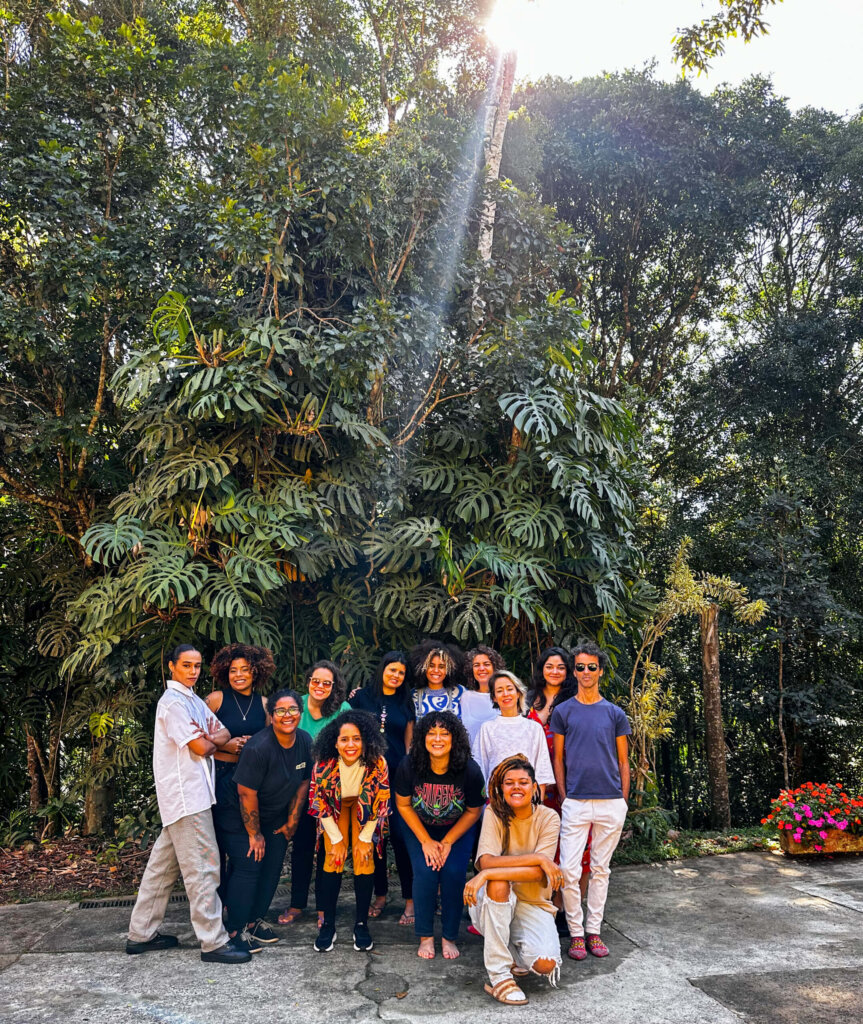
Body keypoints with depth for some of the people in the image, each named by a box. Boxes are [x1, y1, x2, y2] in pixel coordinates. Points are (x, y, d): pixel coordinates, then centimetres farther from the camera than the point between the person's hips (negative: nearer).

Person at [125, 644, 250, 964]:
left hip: (193, 792, 10)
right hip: (187, 796, -10)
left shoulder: (193, 700, 17)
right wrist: (215, 740, 4)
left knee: (164, 863, 15)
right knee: (202, 867, -6)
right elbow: (202, 748, -17)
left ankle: (141, 933, 25)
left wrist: (207, 739, -9)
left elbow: (223, 734, 12)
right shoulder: (173, 702, -13)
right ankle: (213, 942, 0)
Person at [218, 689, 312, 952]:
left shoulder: (305, 742, -9)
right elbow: (246, 793, -22)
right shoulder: (259, 748, -29)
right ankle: (236, 930, 6)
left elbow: (303, 782, 3)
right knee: (247, 868, -9)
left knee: (272, 869, 7)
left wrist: (292, 821, 6)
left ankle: (254, 921, 24)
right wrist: (254, 834, -13)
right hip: (241, 818, -6)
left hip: (276, 817, 7)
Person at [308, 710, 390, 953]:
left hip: (365, 808, 0)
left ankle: (361, 924, 6)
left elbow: (380, 802, -17)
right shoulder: (324, 764, -31)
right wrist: (336, 839, -12)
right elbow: (320, 803, -16)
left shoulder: (377, 763, -32)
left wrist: (365, 838, -12)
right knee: (333, 860, -9)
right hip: (336, 806, 0)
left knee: (364, 860, -10)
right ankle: (328, 925, 5)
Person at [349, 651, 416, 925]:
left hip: (398, 776, 0)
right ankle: (380, 894, 23)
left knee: (400, 835, -6)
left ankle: (409, 899, 4)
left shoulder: (405, 703, 9)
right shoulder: (361, 696, 4)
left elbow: (409, 743, 11)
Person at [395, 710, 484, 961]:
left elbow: (473, 811, -9)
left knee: (453, 873, -15)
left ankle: (450, 937, 5)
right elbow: (403, 805, -9)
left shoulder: (469, 770, -26)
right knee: (424, 872, -16)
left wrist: (447, 842, -13)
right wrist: (426, 841, -12)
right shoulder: (409, 766, -25)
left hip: (457, 829, 0)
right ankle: (425, 937, 3)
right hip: (419, 827, 0)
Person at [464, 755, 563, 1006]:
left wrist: (487, 874, -29)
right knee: (499, 884, -35)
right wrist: (537, 857, -28)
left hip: (533, 904, 1)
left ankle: (513, 951, 13)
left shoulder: (548, 818, -9)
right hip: (493, 904, 0)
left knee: (546, 964, -25)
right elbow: (487, 861, -24)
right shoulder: (494, 813, -9)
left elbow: (538, 873, -21)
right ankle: (498, 976, -21)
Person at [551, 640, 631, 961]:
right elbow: (558, 759, 6)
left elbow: (623, 762, 10)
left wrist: (623, 801, 5)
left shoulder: (615, 714, 6)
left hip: (611, 803, 1)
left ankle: (594, 931, 22)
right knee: (569, 870, -4)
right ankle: (575, 932, 10)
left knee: (600, 869, 11)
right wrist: (564, 797, 1)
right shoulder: (563, 712, 3)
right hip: (575, 802, -1)